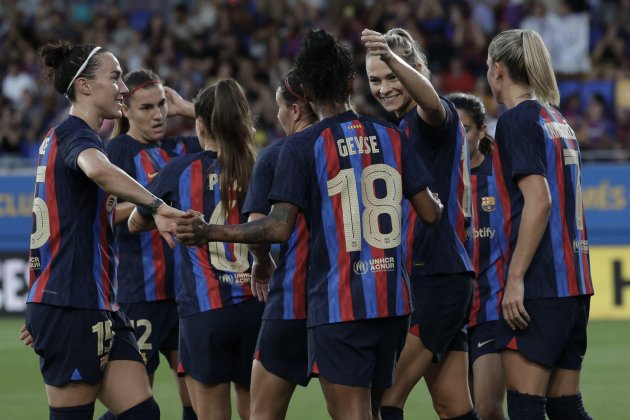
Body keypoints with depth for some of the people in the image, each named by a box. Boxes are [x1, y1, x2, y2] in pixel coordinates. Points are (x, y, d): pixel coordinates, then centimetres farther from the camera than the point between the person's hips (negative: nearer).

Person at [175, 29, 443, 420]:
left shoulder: (302, 147, -7)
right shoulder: (391, 137, 6)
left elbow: (280, 228, -14)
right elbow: (431, 212, 8)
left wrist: (210, 232, -8)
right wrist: (440, 205, 31)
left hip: (338, 305, -5)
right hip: (392, 301, 5)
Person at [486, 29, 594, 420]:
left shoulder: (517, 120, -8)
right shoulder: (559, 120, 18)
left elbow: (539, 200, -18)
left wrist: (515, 278, -19)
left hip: (540, 285, -8)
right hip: (574, 284, 8)